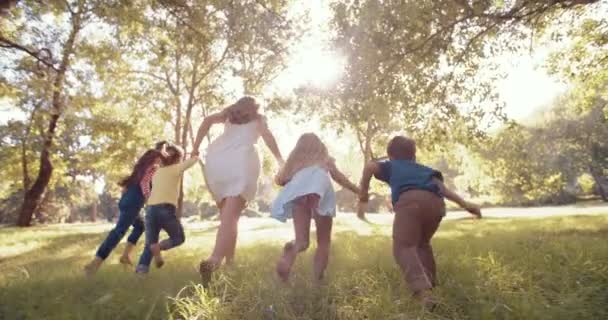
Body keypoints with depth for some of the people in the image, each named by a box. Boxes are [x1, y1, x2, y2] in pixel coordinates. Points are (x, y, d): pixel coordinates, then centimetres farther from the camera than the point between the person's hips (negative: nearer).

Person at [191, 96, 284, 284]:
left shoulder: (228, 113, 30)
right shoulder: (258, 118, 25)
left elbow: (208, 121, 12)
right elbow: (267, 135, 6)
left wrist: (195, 147, 11)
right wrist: (280, 159, 10)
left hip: (215, 158, 4)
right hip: (241, 159, -3)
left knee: (227, 214, 16)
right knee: (231, 216, -15)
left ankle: (229, 262, 11)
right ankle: (214, 260, -37)